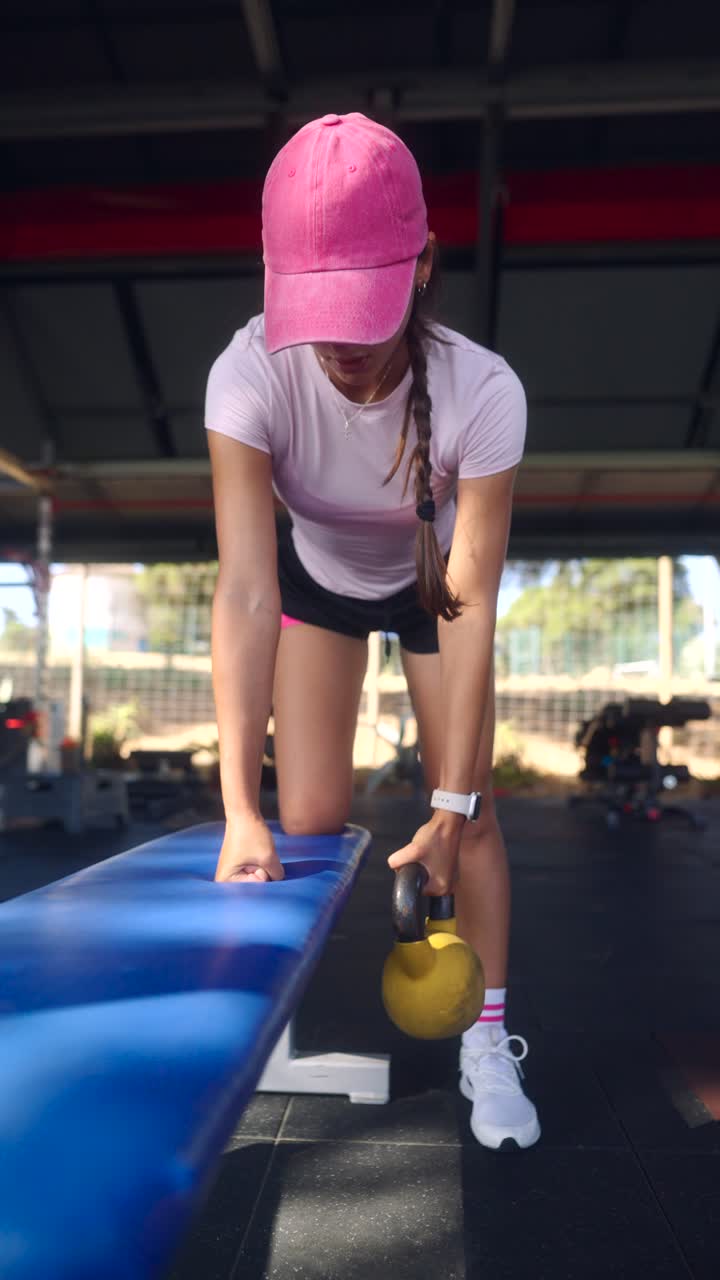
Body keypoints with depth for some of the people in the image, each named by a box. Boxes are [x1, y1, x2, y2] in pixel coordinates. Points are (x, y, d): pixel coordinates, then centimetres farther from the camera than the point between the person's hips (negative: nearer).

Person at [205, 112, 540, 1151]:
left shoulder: (482, 391, -34)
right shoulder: (250, 375, -33)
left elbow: (473, 609, -31)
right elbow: (246, 590, -38)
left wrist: (451, 805, -32)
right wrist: (239, 808, -44)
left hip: (436, 584, 0)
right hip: (317, 581, 1)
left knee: (475, 809, -6)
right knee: (309, 821, -5)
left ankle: (488, 1041, 13)